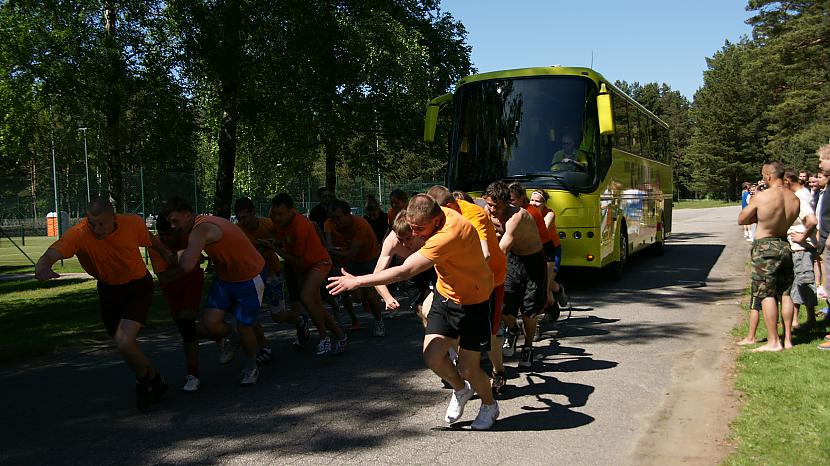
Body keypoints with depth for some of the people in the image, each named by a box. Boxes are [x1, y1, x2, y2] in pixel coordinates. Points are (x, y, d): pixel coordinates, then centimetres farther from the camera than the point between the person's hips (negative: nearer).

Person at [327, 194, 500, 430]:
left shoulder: (448, 236, -36)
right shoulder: (439, 214, -10)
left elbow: (404, 271, -36)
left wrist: (357, 281, -29)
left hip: (473, 301, -7)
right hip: (445, 294, 7)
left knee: (468, 367, -3)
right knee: (432, 356, -4)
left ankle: (490, 406, 29)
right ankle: (461, 389, 27)